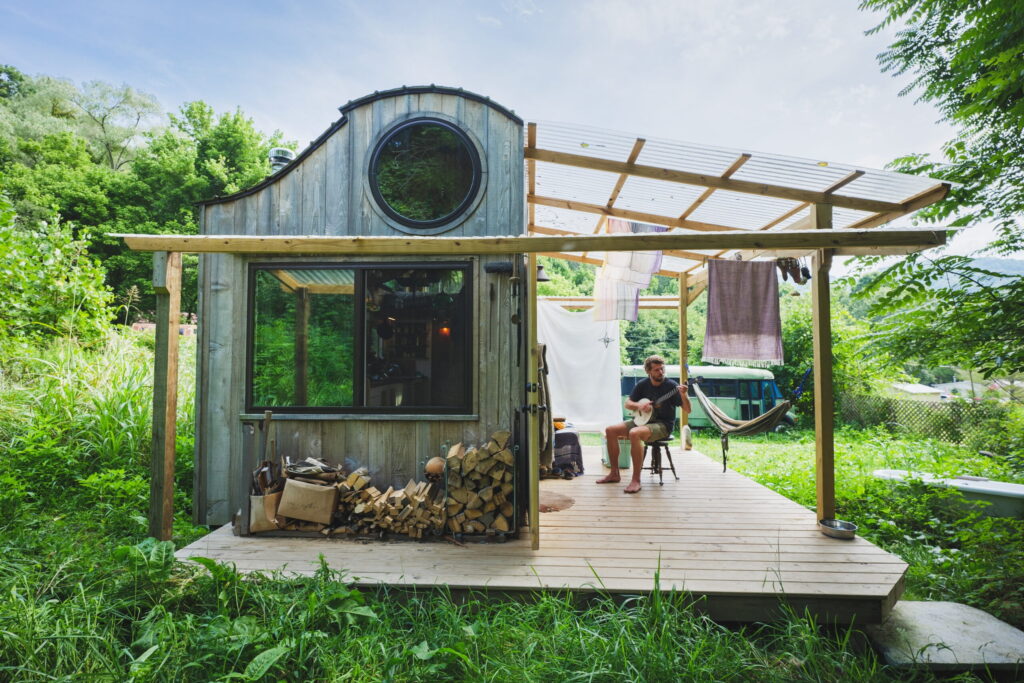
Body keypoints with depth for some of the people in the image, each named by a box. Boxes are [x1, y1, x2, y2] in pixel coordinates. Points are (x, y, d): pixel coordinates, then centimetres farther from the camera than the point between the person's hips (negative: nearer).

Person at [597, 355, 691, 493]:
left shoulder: (671, 385, -10)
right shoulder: (642, 384, 4)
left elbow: (687, 410, -13)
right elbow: (627, 404, 8)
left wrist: (683, 395, -33)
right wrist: (639, 405, -13)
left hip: (663, 425, -6)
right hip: (642, 420, 7)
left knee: (634, 433, -36)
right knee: (610, 430, -6)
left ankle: (636, 480, -28)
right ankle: (614, 474, 2)